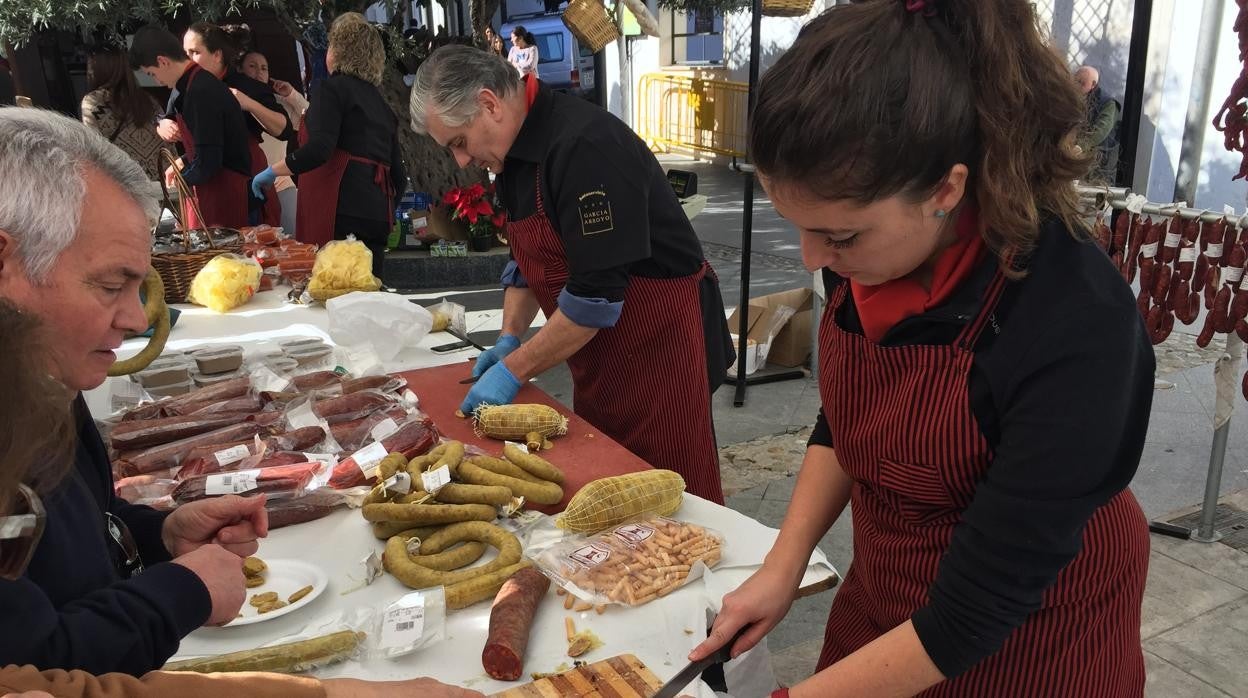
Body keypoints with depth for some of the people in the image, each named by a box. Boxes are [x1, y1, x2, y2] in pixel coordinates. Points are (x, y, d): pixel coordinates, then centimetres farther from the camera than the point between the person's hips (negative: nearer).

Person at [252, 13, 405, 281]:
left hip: (341, 210, -8)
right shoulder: (380, 102, 23)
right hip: (376, 214, 8)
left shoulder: (331, 88, 1)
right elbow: (398, 175, 19)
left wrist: (271, 172, -4)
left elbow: (319, 149, -16)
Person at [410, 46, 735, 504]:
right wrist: (509, 339, 6)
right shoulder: (516, 153, 7)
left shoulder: (585, 146, -24)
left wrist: (514, 371, -19)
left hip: (658, 344, -9)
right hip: (599, 361, 9)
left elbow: (596, 293, -26)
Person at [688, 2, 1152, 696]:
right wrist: (784, 566, -6)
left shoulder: (1076, 327, -33)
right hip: (884, 594, 5)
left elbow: (976, 609, -27)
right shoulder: (868, 254, -15)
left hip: (1029, 637, -5)